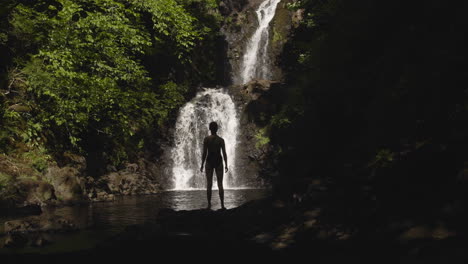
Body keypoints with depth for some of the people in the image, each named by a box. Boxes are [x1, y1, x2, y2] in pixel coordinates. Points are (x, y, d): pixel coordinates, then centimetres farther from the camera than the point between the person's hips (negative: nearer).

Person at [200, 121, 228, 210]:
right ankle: (222, 205, 1)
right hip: (218, 162, 1)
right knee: (220, 184, 5)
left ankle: (209, 204, 2)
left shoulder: (206, 139, -5)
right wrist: (226, 165, 7)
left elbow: (204, 153, -5)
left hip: (209, 161, -1)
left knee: (209, 184, 4)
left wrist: (202, 165, 1)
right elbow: (224, 153, -2)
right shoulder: (221, 140, -2)